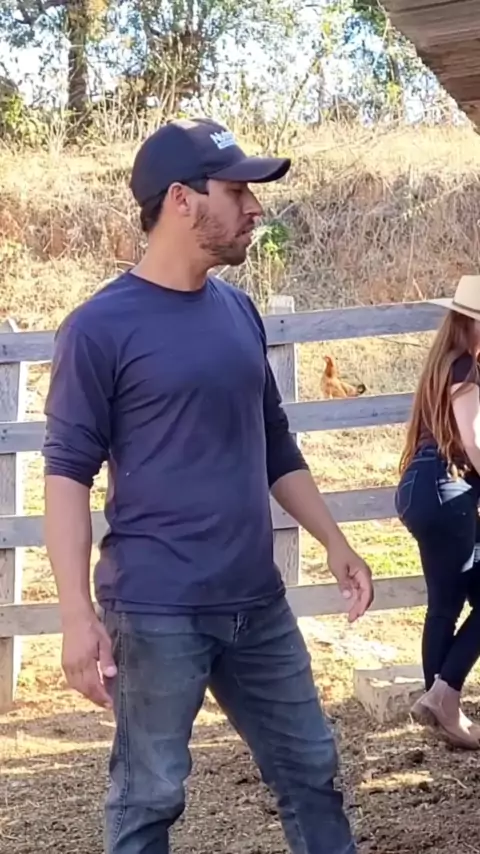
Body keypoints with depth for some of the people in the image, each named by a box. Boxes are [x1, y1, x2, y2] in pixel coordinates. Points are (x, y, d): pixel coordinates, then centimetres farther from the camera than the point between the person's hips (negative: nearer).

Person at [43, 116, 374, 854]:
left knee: (311, 771, 14)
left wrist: (335, 542, 15)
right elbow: (68, 472, -11)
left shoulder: (239, 312, 11)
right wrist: (79, 614, -18)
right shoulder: (100, 327, -9)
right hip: (156, 611, -6)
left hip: (257, 601, 7)